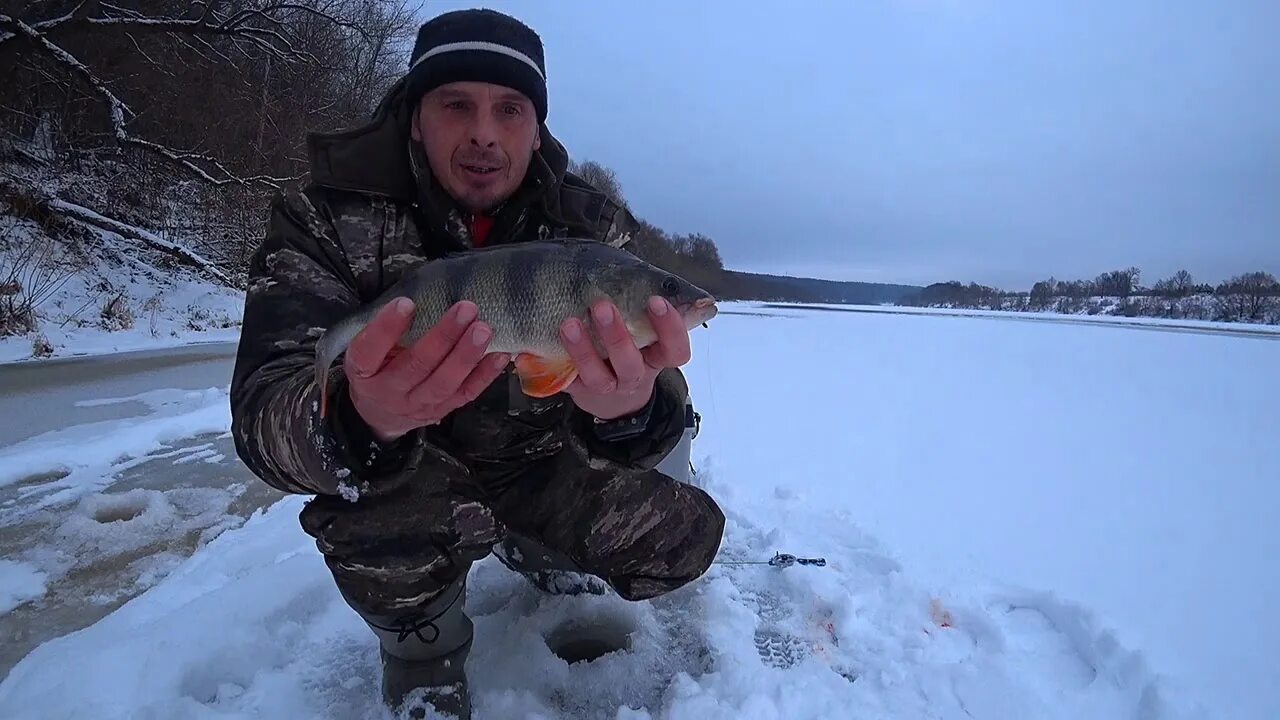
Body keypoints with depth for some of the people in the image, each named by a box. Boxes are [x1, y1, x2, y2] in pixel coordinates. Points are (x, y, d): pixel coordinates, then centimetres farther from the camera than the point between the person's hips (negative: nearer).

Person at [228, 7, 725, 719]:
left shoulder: (596, 227, -13)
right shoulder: (327, 216, -17)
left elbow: (663, 411, -23)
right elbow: (263, 411, -28)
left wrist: (632, 406, -49)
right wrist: (362, 419, -52)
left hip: (543, 472, 3)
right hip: (406, 487, -2)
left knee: (685, 536, -11)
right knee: (374, 478, -33)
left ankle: (540, 553, 22)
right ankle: (424, 659, 2)